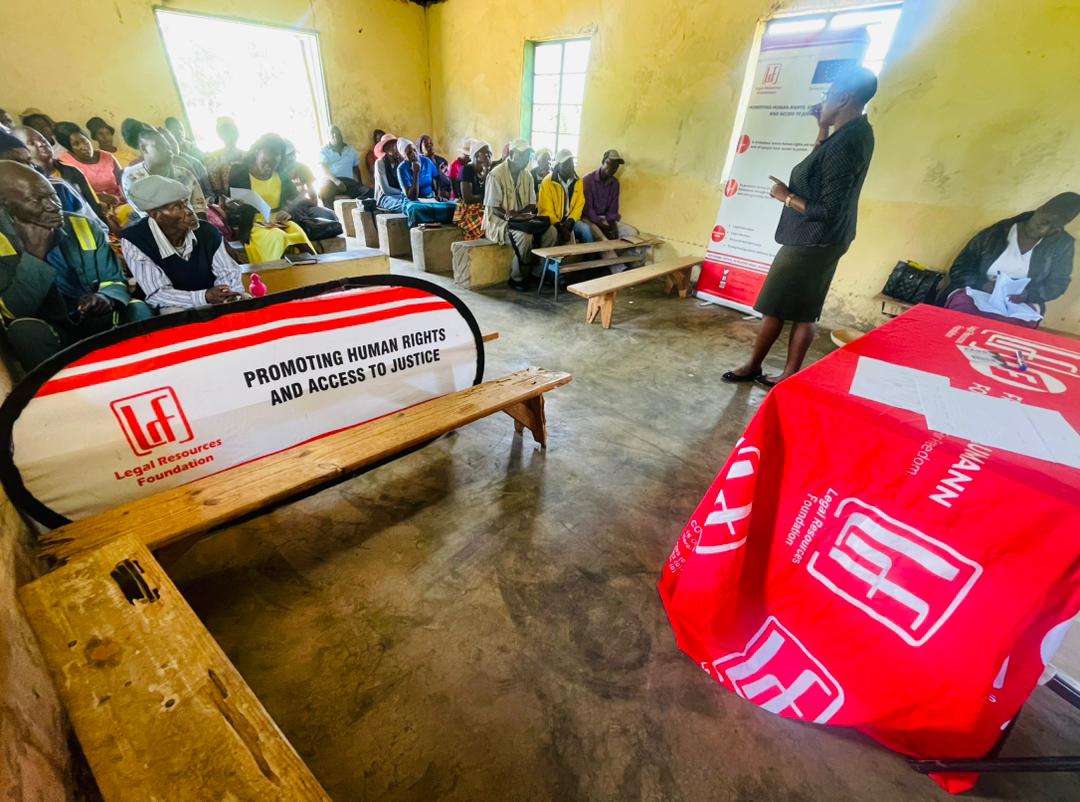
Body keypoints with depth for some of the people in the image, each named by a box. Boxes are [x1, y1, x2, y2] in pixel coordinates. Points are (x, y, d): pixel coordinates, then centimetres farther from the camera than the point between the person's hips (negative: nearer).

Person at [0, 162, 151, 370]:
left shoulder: (86, 227, 0)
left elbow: (116, 281, 4)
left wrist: (107, 298, -22)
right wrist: (34, 254, -24)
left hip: (96, 319, 2)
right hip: (47, 330, -2)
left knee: (137, 310, -24)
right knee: (26, 330, -33)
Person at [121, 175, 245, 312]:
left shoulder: (207, 231, -10)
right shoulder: (133, 240, -19)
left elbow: (228, 271, -5)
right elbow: (158, 294, -21)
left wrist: (231, 295, -28)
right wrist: (205, 297, -38)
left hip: (214, 300, 4)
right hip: (173, 307, -4)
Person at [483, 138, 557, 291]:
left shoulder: (527, 175, 8)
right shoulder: (496, 175, -12)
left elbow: (532, 205, 7)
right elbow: (494, 209, -15)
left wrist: (520, 213, -15)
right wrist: (512, 216, -28)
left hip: (522, 219, 6)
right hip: (499, 221, -6)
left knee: (551, 231, -16)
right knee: (525, 236, -34)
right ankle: (516, 277, -16)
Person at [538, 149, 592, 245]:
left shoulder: (578, 181, 5)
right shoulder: (548, 182, -9)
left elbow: (579, 205, 3)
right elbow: (546, 210, -14)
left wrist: (571, 220, -16)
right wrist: (559, 226, -26)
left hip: (570, 220, 4)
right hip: (552, 221, -3)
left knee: (586, 229, -23)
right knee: (552, 233, -35)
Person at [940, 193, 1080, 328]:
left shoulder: (1062, 244, 9)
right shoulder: (997, 232, 3)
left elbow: (1057, 284, 9)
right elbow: (958, 268, 2)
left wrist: (1027, 293, -14)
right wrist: (982, 284, -18)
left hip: (1020, 305, 1)